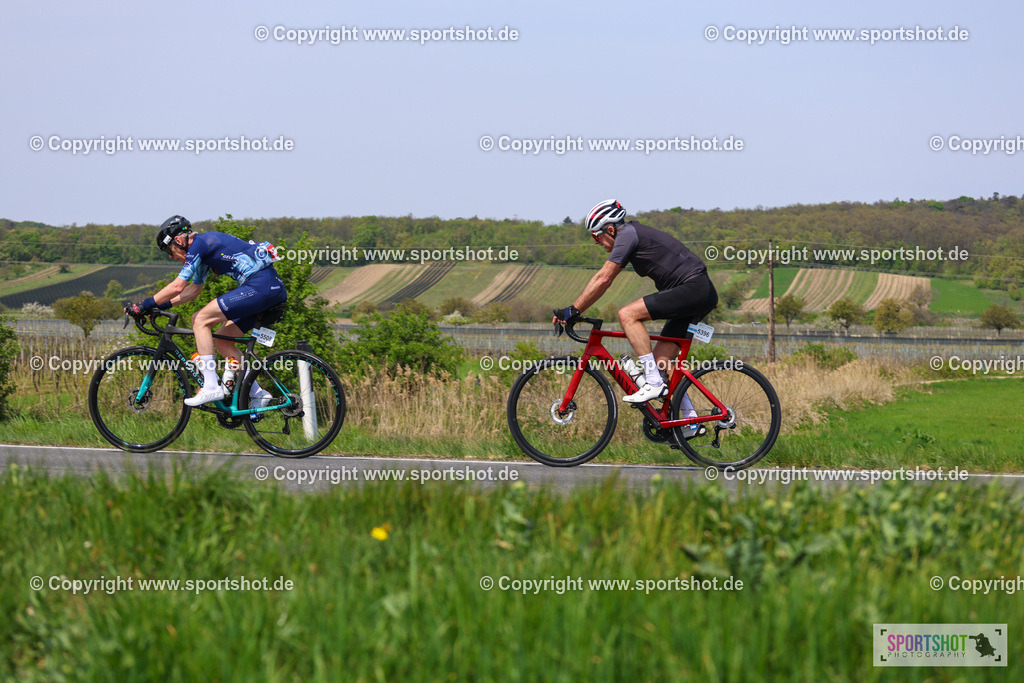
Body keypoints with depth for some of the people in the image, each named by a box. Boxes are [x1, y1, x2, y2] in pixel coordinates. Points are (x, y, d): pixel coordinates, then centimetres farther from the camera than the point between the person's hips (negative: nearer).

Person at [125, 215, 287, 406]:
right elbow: (194, 289, 32)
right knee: (222, 340, 16)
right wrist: (162, 305, 26)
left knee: (200, 320, -9)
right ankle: (257, 393, 15)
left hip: (260, 285, -10)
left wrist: (143, 306, -7)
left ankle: (211, 387, -12)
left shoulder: (199, 244, -8)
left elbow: (177, 287, -13)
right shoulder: (204, 246, 22)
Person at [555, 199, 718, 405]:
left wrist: (573, 310, -7)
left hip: (693, 288, -10)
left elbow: (603, 280, -13)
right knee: (660, 361, 8)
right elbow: (601, 278, 24)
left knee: (627, 315, -17)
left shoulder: (627, 234, -9)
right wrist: (571, 310, 20)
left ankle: (654, 383, -19)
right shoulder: (633, 233, 20)